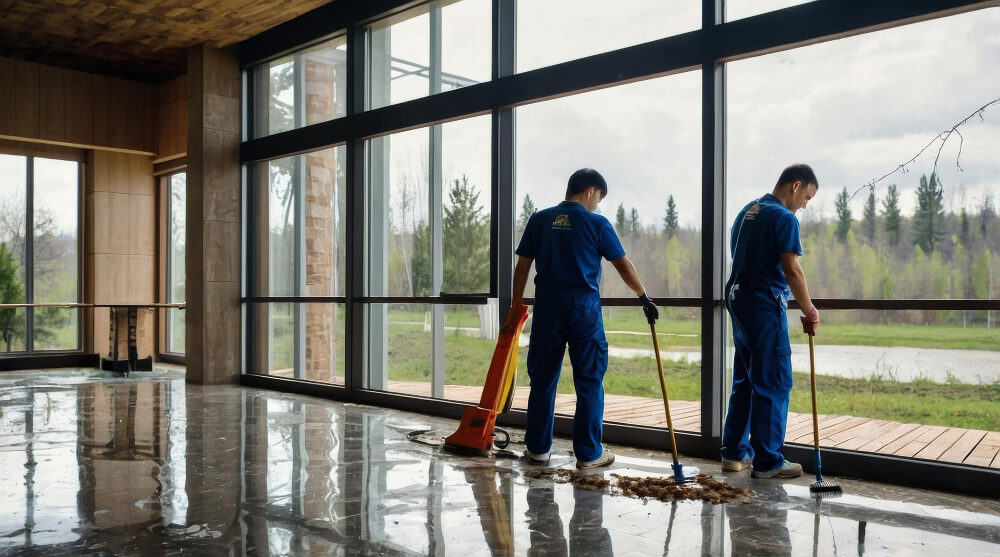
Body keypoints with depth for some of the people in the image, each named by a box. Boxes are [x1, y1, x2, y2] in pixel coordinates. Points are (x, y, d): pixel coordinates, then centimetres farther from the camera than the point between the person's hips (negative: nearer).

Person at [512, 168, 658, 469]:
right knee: (589, 382, 6)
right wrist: (645, 298, 11)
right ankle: (589, 453, 11)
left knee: (542, 379, 11)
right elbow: (624, 266, -1)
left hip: (547, 308, 3)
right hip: (584, 309, -3)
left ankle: (538, 447, 19)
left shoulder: (538, 220, 6)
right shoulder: (597, 224, -3)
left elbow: (522, 267, 5)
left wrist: (516, 306, 12)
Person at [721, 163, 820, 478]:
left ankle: (735, 453, 19)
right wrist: (810, 312, -8)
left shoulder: (746, 212, 16)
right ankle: (767, 461, 4)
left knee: (744, 380, 14)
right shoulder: (784, 218, -11)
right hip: (765, 305, -9)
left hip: (737, 299, 9)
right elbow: (792, 270, -17)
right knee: (774, 384, -1)